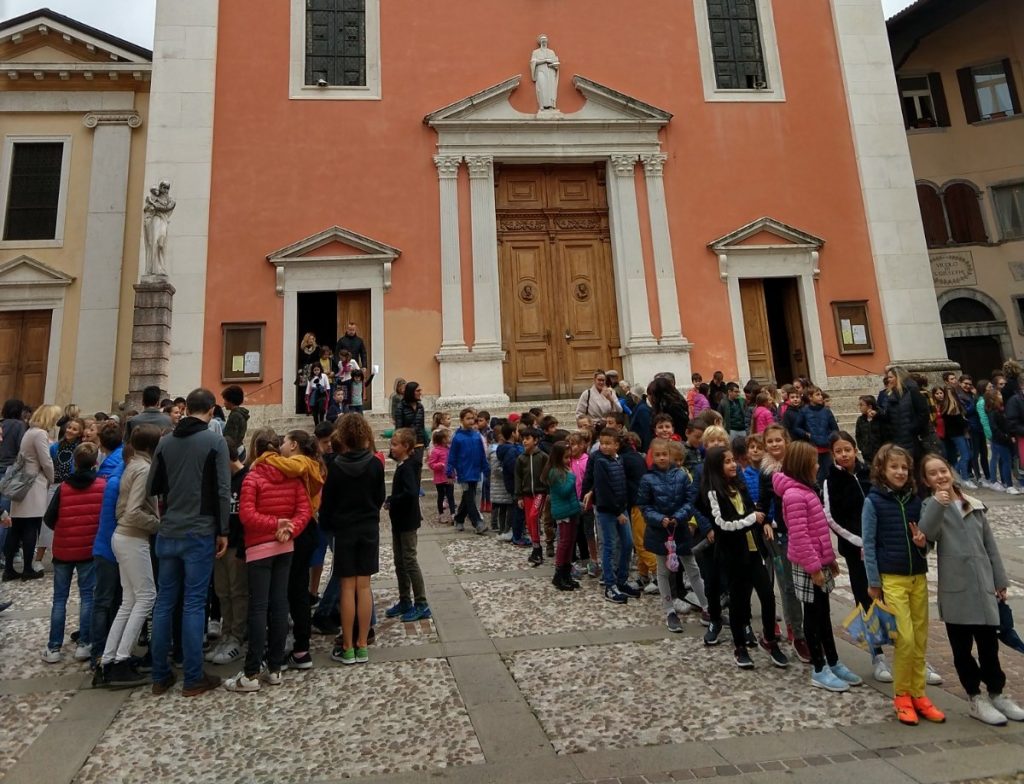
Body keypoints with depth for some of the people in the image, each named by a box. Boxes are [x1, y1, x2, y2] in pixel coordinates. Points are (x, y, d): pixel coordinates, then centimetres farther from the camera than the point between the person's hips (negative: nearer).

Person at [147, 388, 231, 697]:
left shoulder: (165, 441, 5)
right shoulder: (215, 441, -9)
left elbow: (151, 488, 7)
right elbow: (223, 490, -12)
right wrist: (223, 531, -5)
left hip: (167, 532, 5)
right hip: (200, 533, -5)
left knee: (164, 602, 12)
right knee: (194, 604, 1)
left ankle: (160, 676, 20)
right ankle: (193, 678, 8)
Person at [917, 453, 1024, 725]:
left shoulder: (975, 506, 10)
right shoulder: (931, 506, -2)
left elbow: (990, 545, 14)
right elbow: (927, 533, -23)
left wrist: (1000, 581, 14)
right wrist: (937, 504, -34)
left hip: (983, 586, 4)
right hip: (955, 589, -3)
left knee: (989, 644, 12)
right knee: (962, 648, 6)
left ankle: (997, 694, 29)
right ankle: (976, 699, 19)